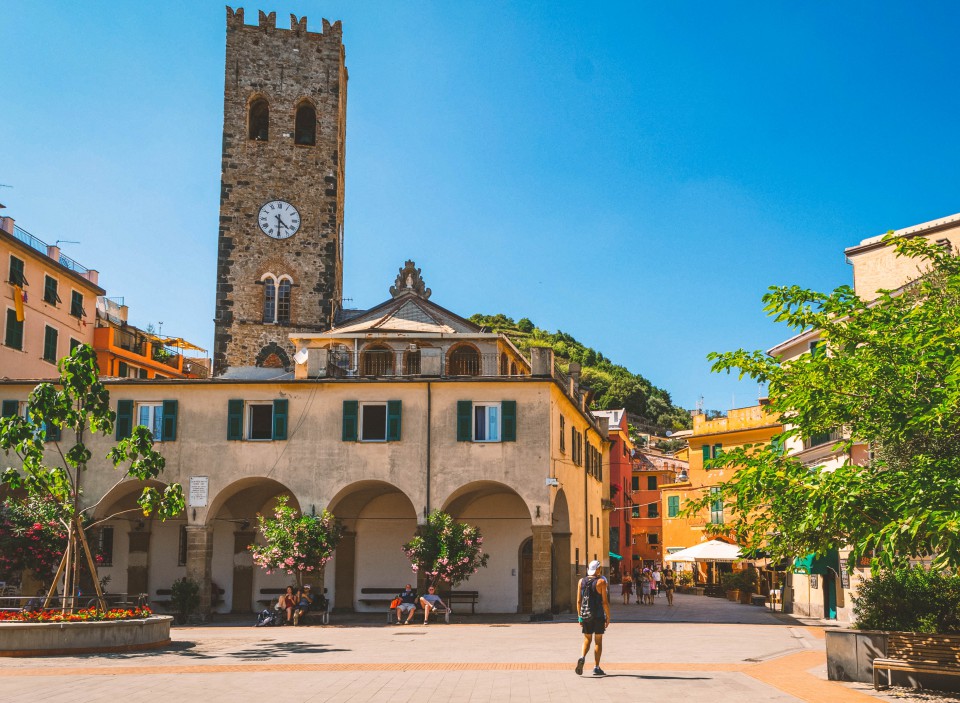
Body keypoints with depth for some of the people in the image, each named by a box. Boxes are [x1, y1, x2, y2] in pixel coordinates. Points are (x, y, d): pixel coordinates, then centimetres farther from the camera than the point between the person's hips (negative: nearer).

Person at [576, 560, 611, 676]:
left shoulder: (581, 581, 4)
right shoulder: (601, 581, -7)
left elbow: (578, 601, 5)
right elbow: (605, 601, -10)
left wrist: (579, 616, 13)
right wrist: (608, 617, -3)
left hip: (585, 615, 3)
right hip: (598, 615, -3)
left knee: (587, 640, 14)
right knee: (598, 641, 7)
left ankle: (582, 658, -12)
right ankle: (596, 668, 8)